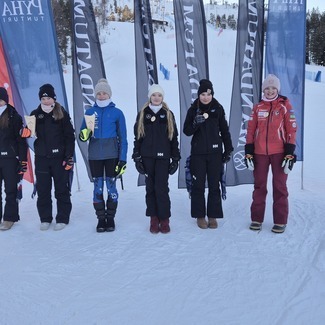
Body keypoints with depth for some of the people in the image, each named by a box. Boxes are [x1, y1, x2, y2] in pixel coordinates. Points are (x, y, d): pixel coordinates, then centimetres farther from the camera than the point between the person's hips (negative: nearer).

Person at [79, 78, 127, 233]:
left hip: (112, 155, -2)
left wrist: (123, 159, -4)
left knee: (111, 187, 2)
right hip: (94, 155, 2)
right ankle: (101, 218, 16)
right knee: (97, 187, 6)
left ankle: (110, 218, 15)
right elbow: (83, 135, 8)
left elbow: (122, 138, 0)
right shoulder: (90, 112, 5)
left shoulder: (117, 113, -1)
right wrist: (84, 134, -17)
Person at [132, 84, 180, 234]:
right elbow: (137, 137, 7)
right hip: (147, 156, 1)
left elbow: (174, 137, 8)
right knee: (150, 187, 4)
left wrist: (175, 158, 3)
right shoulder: (142, 114, 8)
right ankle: (154, 219, 12)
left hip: (163, 156, -1)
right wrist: (137, 157, 0)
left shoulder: (168, 114, 8)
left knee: (162, 188, -7)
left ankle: (164, 220, 3)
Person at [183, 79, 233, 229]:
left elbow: (224, 130, 6)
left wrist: (228, 150, 5)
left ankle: (213, 216, 15)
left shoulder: (218, 109, 1)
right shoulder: (193, 110, 0)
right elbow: (187, 131, 0)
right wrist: (195, 123, -20)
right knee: (198, 185, 4)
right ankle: (200, 216, 15)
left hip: (215, 152, 0)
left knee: (214, 185, 5)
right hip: (198, 153, 0)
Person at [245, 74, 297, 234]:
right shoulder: (257, 107, 7)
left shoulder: (285, 106, 1)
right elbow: (250, 130, 8)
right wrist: (248, 152, 2)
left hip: (279, 152, -2)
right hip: (260, 153, 2)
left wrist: (290, 153, -8)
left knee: (279, 186, 4)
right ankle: (257, 219, 19)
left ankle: (280, 221, 13)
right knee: (259, 185, 8)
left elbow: (292, 129, -2)